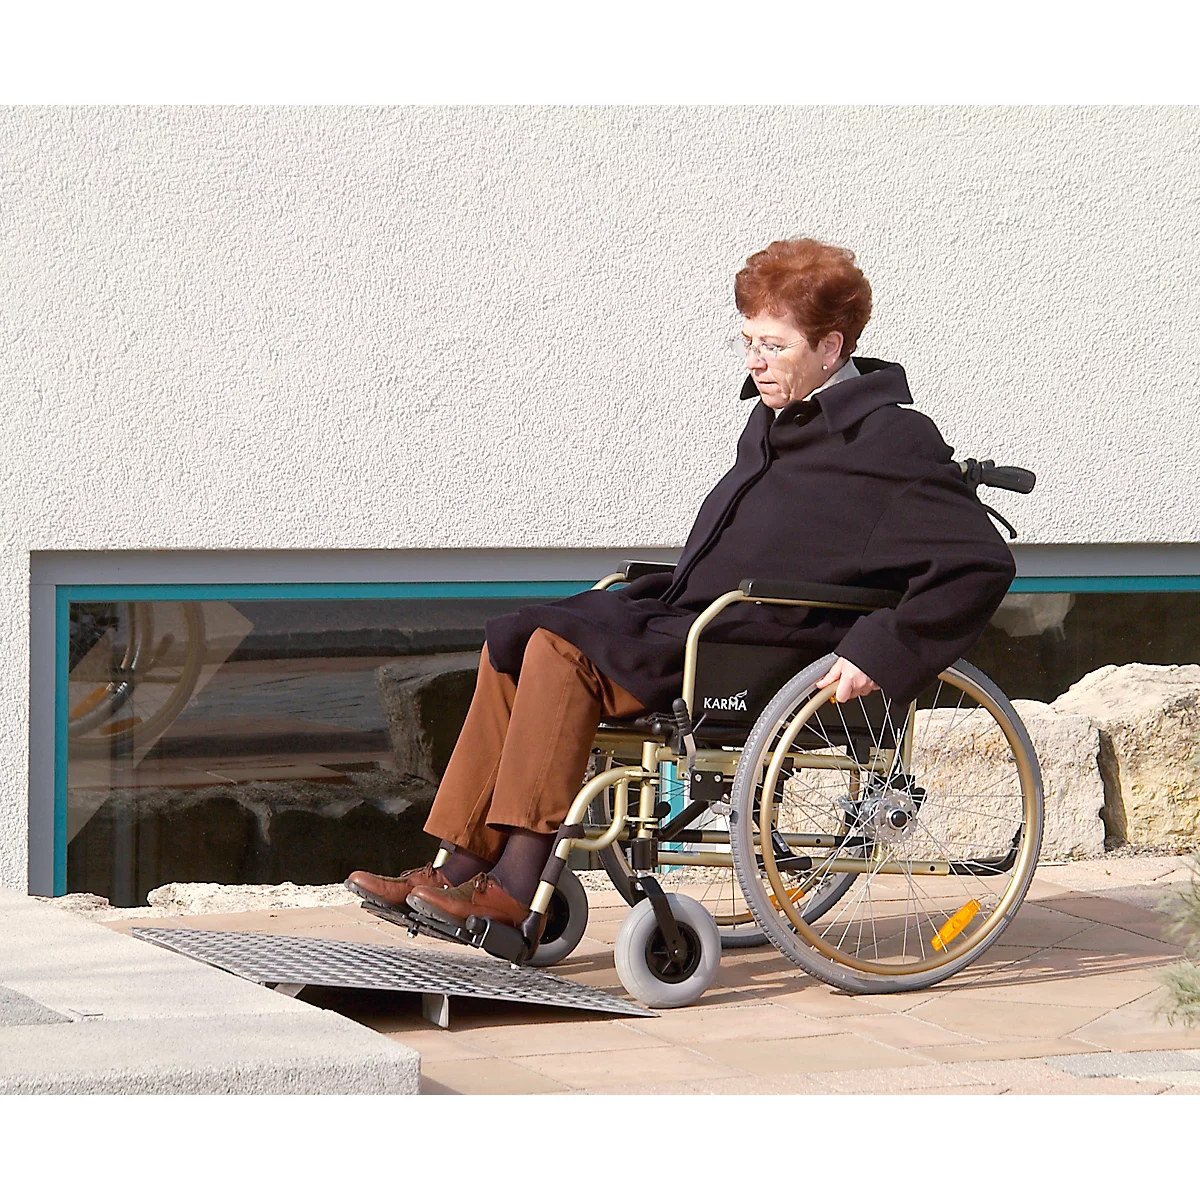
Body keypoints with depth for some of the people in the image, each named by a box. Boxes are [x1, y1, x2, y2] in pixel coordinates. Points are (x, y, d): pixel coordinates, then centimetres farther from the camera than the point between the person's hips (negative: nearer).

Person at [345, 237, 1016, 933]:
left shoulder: (891, 439, -9)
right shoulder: (775, 421, 19)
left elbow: (980, 562, -17)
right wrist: (648, 590, 18)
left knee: (563, 649, -24)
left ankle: (512, 889, -26)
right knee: (514, 640, -2)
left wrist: (883, 655, -22)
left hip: (767, 653, -10)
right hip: (694, 621, 10)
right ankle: (464, 868, -6)